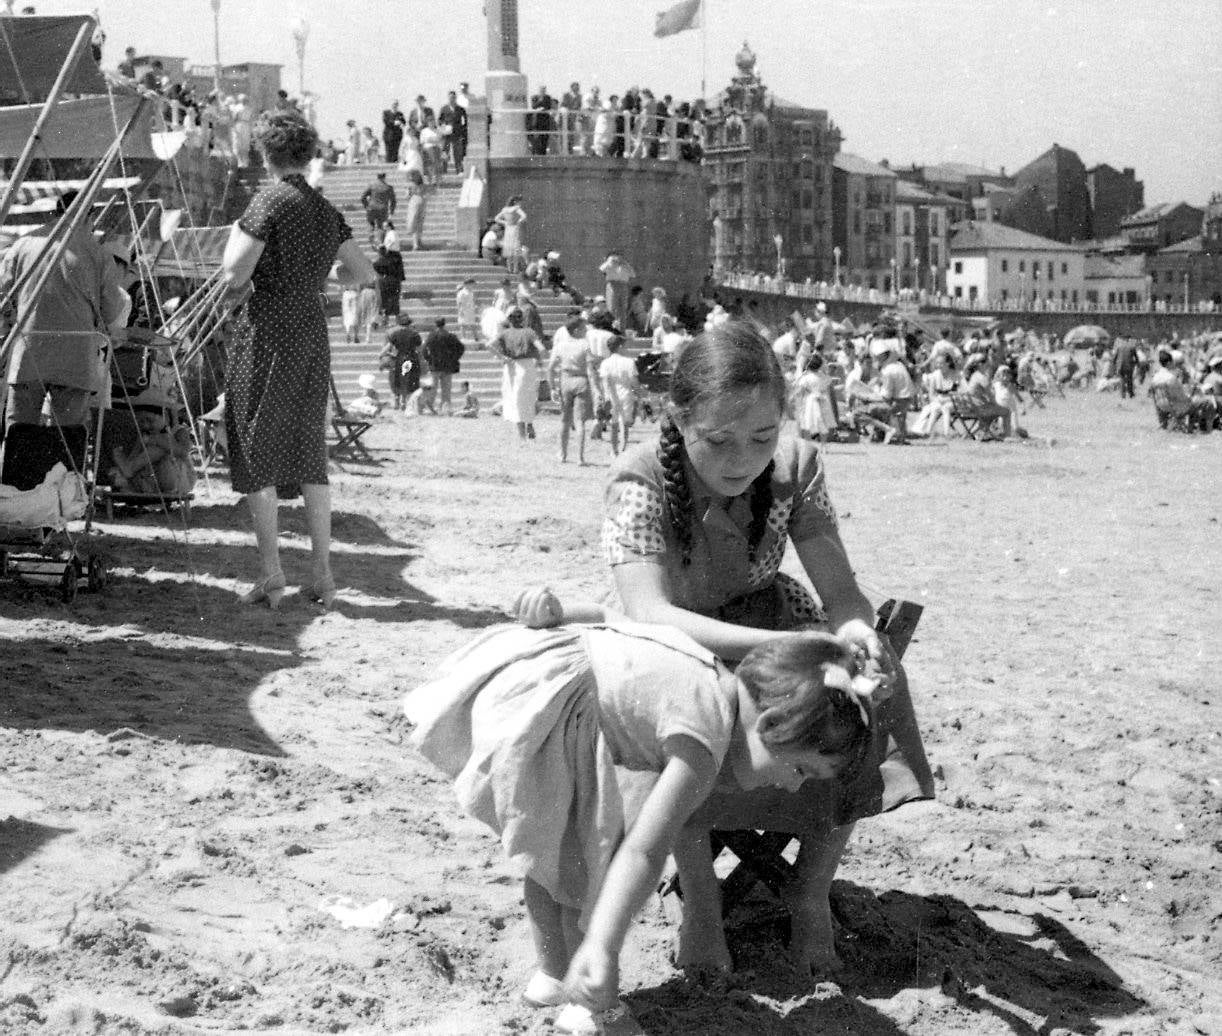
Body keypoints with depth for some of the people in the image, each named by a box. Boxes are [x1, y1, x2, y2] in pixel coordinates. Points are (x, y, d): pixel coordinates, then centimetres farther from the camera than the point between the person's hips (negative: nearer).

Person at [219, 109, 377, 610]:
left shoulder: (270, 202, -10)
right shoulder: (327, 211, 10)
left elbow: (232, 276, -15)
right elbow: (366, 275, 16)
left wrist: (234, 236, 4)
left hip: (268, 331, -6)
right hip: (314, 331, 6)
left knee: (257, 450, 0)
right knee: (310, 451, 11)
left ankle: (271, 573, -2)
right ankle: (323, 574, 10)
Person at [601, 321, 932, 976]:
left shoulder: (795, 466, -19)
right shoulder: (640, 482, -30)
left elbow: (841, 593, -17)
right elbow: (650, 616, -43)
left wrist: (855, 630, -44)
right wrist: (793, 649, -55)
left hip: (766, 619, 3)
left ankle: (813, 891, -3)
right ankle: (699, 898, -11)